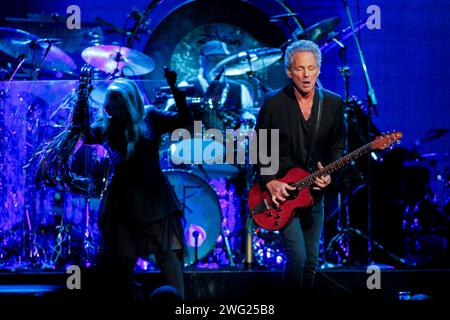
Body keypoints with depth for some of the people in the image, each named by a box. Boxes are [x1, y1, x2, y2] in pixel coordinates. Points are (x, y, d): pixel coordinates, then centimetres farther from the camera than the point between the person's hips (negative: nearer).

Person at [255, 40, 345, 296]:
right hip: (280, 190, -4)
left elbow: (337, 147, 8)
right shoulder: (273, 103, -9)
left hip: (314, 191, 4)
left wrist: (329, 174, -10)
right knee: (298, 258, -14)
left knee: (311, 261, 10)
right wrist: (270, 181, -13)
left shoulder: (333, 103, 0)